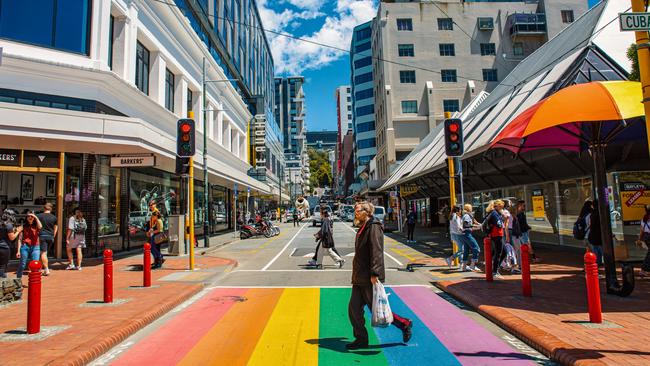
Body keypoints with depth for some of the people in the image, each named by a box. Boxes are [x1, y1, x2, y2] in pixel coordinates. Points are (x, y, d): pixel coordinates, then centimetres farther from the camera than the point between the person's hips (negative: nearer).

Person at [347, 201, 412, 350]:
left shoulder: (374, 227, -14)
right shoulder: (363, 229, 16)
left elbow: (376, 252, -22)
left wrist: (374, 273, -28)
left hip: (370, 279, -9)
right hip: (359, 278, 9)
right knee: (353, 309, 7)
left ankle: (405, 324, 20)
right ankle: (361, 339, 20)